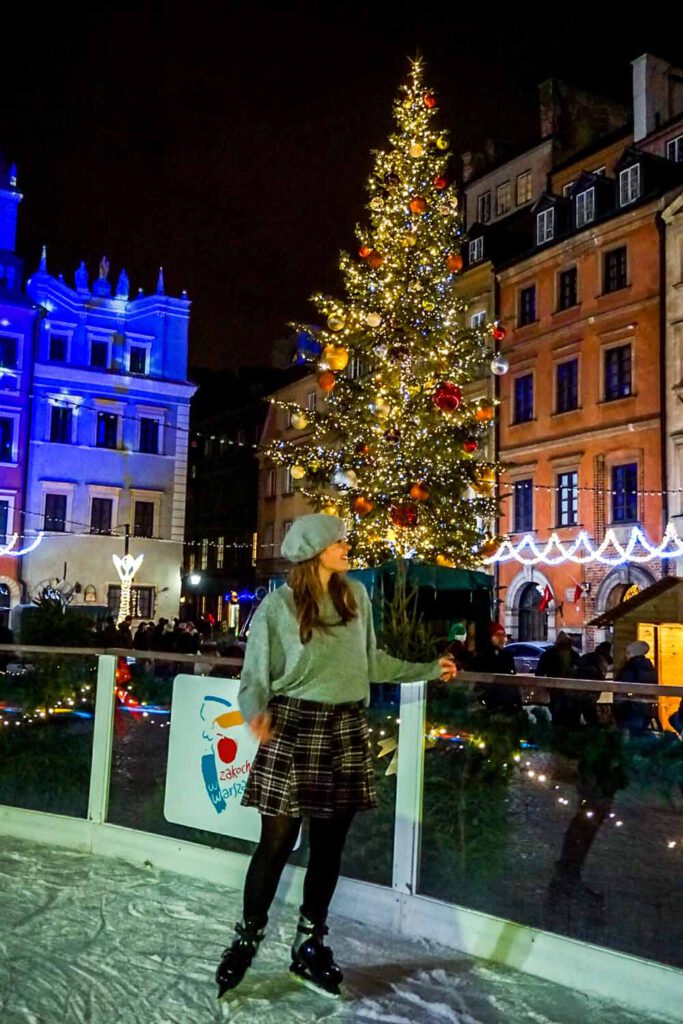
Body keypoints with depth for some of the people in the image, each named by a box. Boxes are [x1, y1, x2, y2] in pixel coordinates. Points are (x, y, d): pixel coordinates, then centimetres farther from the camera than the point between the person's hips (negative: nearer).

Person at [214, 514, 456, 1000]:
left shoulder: (356, 596, 7)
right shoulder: (278, 605, -7)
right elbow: (256, 677, -7)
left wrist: (429, 670, 13)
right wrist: (258, 713, -27)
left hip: (347, 729, 4)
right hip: (294, 726, -4)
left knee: (330, 842, 11)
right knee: (277, 840, 1)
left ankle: (311, 944, 28)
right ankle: (247, 938, 23)